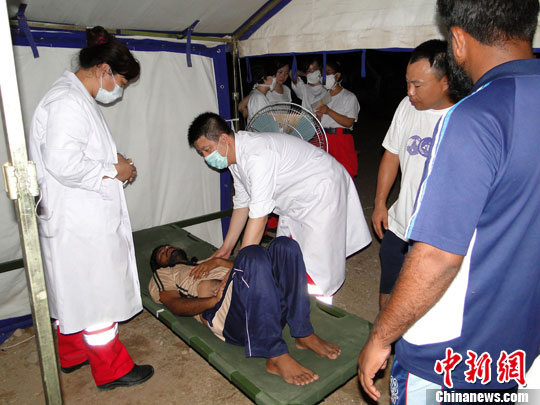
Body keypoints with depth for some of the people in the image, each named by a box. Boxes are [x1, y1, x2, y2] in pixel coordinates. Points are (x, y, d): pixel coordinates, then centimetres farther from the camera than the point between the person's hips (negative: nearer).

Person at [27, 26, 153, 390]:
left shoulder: (77, 98, 14)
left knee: (74, 289, 21)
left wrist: (114, 162, 8)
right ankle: (112, 370, 17)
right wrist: (113, 170, -16)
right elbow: (64, 164, -27)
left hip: (77, 217, 11)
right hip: (80, 221, -11)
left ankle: (72, 354, 39)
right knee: (96, 293, 1)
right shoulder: (68, 102, -19)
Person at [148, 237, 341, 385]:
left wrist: (218, 261, 8)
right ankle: (276, 357, -33)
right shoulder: (162, 275, 28)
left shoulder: (206, 264, 43)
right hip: (225, 314, -5)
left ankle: (304, 334, -19)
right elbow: (176, 306, 5)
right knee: (253, 254, -32)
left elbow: (243, 269, 27)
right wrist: (214, 300, -13)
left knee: (284, 245, -17)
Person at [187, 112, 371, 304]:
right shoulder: (235, 155, -3)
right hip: (294, 201, 10)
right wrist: (227, 247, 8)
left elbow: (259, 216, -36)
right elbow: (242, 204, 6)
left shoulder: (257, 154, -34)